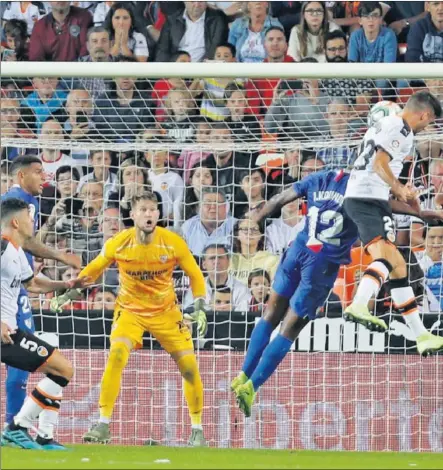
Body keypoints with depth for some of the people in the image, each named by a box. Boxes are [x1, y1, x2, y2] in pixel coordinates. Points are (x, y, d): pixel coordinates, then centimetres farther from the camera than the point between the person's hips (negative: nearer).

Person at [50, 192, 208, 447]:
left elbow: (195, 275, -2)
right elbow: (93, 270, 3)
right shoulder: (118, 244, -15)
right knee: (117, 355, -25)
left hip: (166, 311, 1)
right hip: (130, 309, -1)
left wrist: (200, 308, -12)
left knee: (189, 365, -6)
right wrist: (68, 294, -3)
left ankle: (197, 429, 13)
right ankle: (103, 425, -19)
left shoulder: (174, 243, -16)